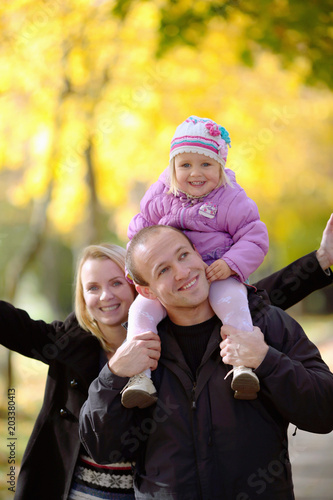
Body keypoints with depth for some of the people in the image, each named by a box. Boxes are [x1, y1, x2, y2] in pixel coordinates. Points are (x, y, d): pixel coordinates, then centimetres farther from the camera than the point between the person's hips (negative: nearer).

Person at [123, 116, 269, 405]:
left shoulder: (232, 201, -5)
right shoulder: (160, 197, 4)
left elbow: (254, 238, -6)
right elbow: (139, 232, 16)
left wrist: (230, 264, -22)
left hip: (218, 273, -3)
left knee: (230, 300, -35)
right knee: (142, 308, -21)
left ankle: (243, 363, -35)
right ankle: (140, 374, -22)